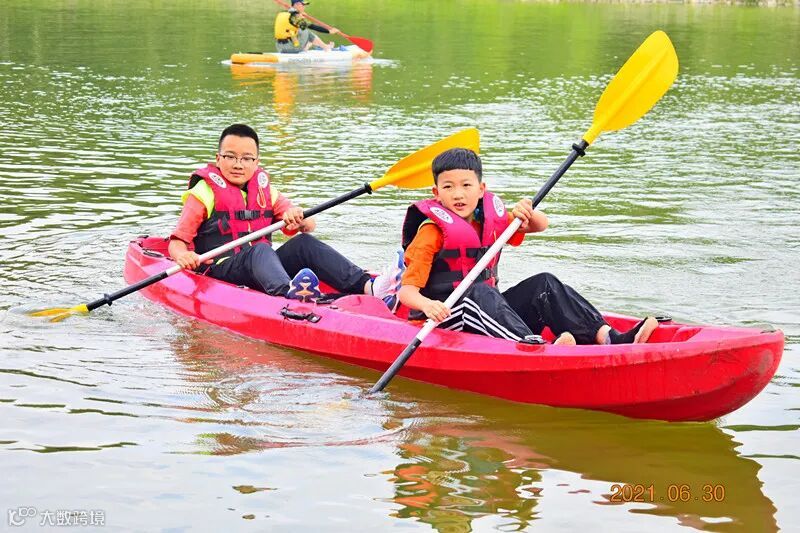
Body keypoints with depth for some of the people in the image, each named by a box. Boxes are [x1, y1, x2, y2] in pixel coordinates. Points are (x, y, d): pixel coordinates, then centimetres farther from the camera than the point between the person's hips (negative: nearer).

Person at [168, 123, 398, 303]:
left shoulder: (264, 191, 18)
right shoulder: (204, 192, 3)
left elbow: (309, 226, 13)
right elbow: (176, 242, -4)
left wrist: (298, 219, -12)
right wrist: (182, 256, -28)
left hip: (260, 267, 5)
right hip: (221, 270, -5)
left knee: (304, 243, -17)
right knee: (259, 250, -34)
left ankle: (366, 286, -34)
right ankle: (288, 292, -68)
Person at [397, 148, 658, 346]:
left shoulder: (490, 218, 11)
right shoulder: (432, 231, -9)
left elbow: (541, 225, 22)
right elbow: (406, 290, -16)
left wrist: (527, 214, -3)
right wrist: (427, 305, -39)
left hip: (487, 314, 7)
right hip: (445, 320, -7)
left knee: (544, 284, -7)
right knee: (481, 293, -35)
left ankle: (607, 336, -23)